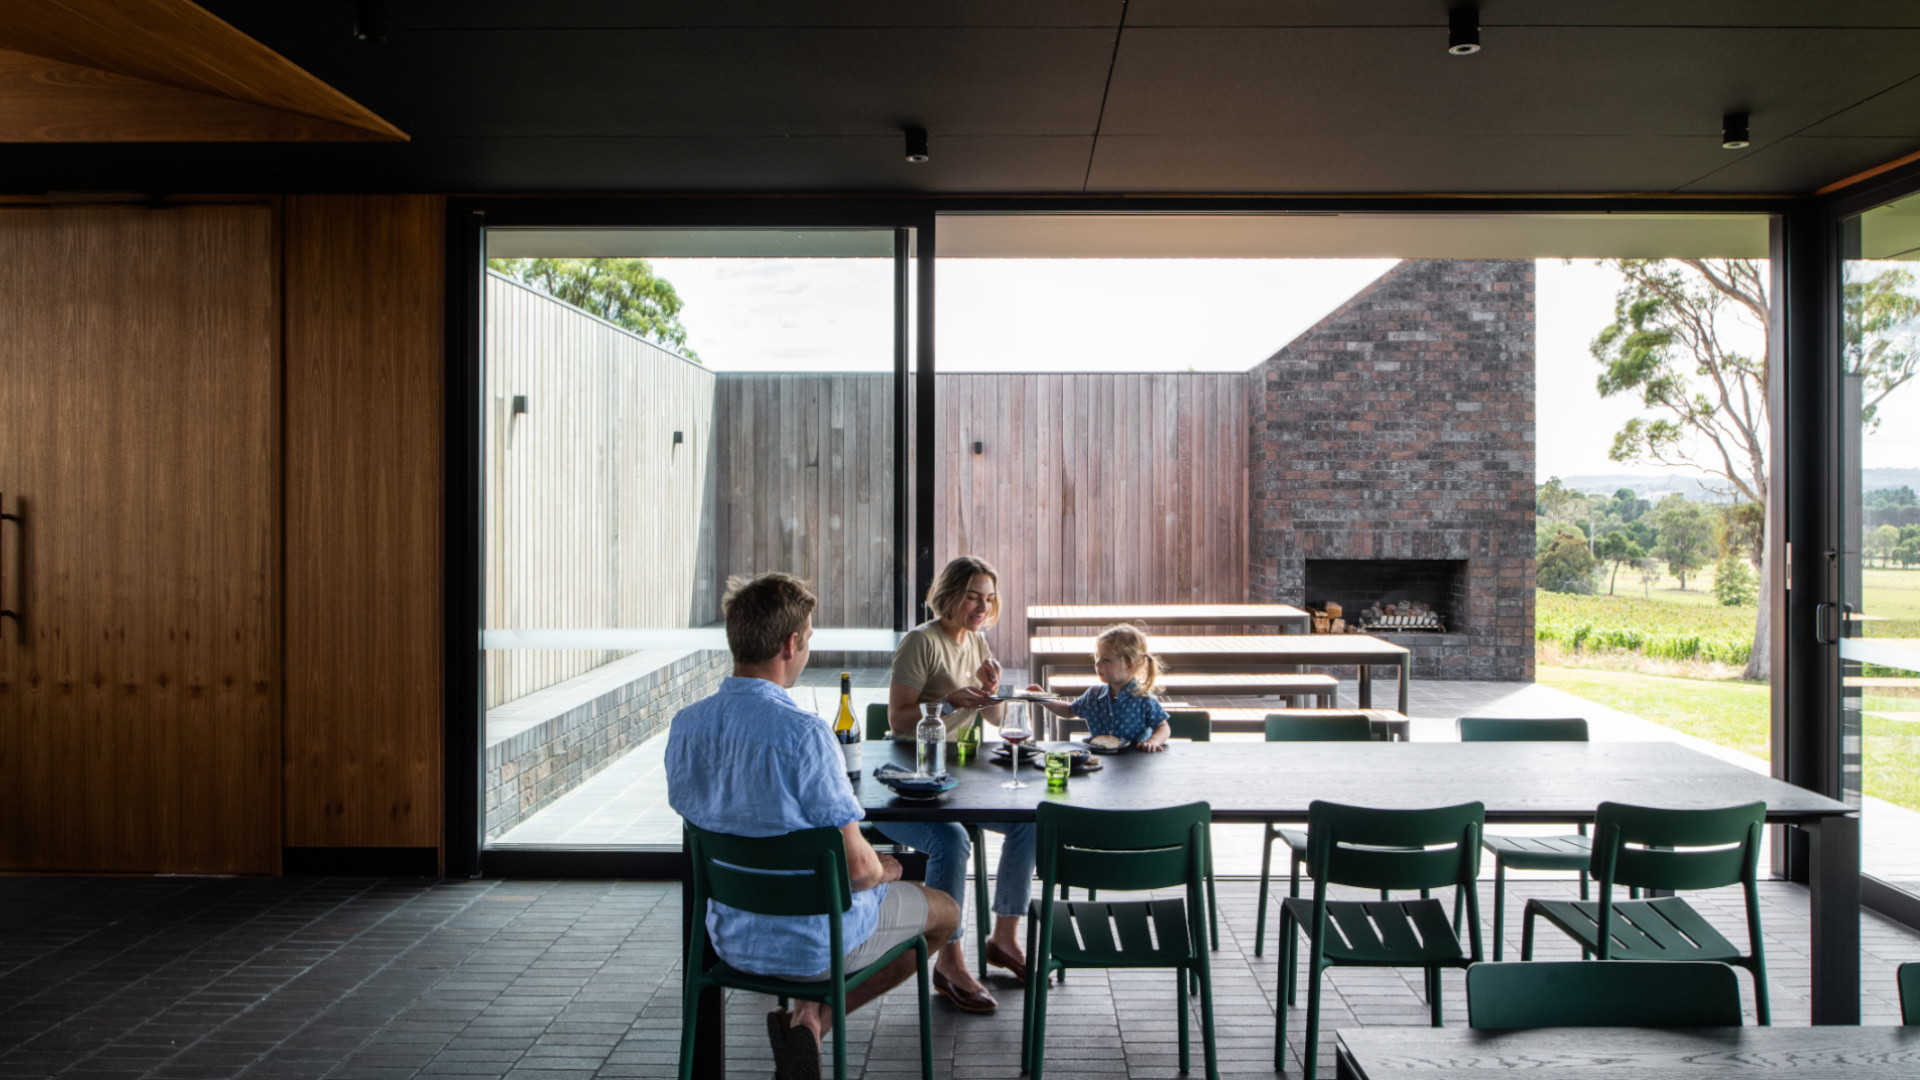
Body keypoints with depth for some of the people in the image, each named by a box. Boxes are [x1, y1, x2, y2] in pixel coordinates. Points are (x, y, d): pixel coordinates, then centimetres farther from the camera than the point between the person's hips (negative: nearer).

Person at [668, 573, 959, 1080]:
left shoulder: (684, 725, -7)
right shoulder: (802, 733, -28)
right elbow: (856, 865, -25)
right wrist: (883, 869, 1)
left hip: (731, 937, 7)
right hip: (813, 942, -7)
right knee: (943, 911, 20)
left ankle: (808, 1014, 19)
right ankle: (815, 1020, 5)